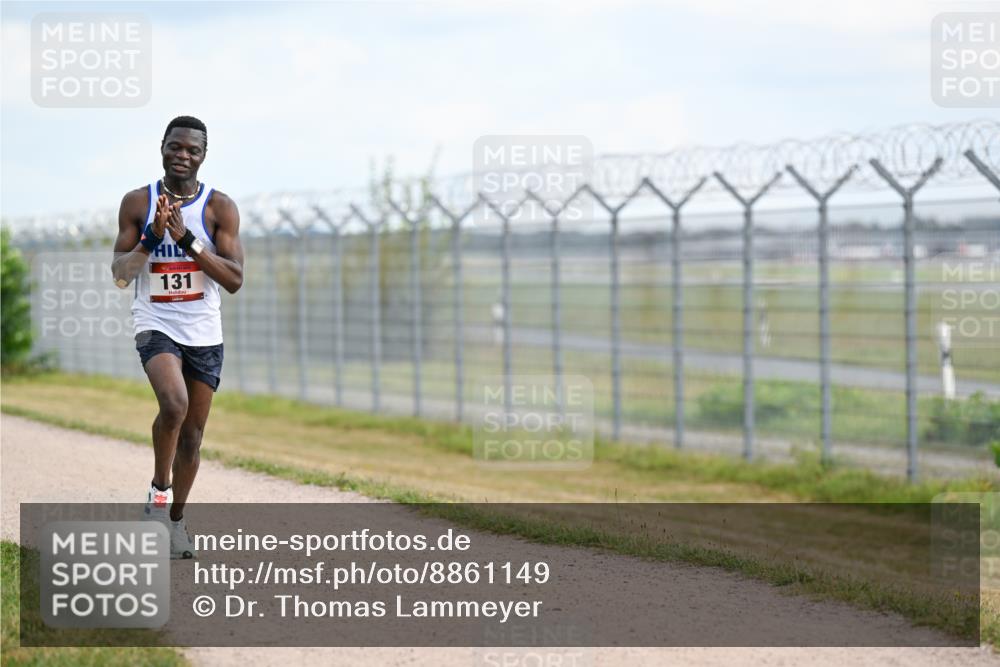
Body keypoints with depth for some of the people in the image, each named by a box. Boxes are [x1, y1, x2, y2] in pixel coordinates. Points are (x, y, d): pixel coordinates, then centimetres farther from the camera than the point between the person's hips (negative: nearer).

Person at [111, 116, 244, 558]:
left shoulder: (220, 207, -2)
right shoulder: (137, 203, 0)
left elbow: (234, 280, -10)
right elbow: (120, 275, -1)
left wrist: (186, 238, -19)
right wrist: (153, 235, -17)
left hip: (205, 334, 2)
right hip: (156, 326, -2)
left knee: (192, 435, 7)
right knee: (174, 403, -28)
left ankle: (175, 518, 26)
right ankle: (159, 489, -6)